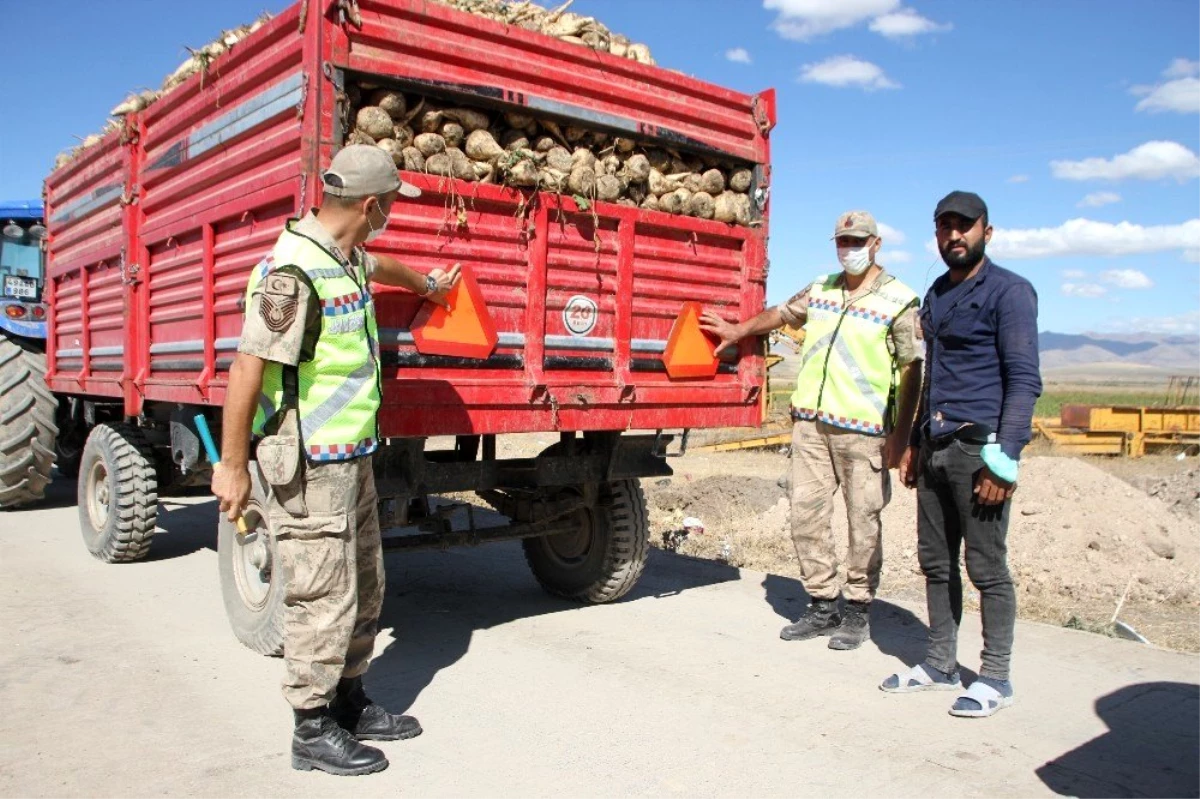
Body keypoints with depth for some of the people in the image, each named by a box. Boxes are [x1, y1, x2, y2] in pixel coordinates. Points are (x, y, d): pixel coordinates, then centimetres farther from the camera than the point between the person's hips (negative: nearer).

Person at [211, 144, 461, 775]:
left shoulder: (346, 257, 10)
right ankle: (313, 731, 17)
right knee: (323, 598, 0)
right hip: (309, 466, -10)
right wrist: (232, 465, -19)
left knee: (364, 588, 17)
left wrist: (427, 284, 53)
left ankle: (349, 703, 33)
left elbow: (379, 265, 35)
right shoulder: (294, 271, -21)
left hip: (352, 455, 10)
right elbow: (247, 368, -22)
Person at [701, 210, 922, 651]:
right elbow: (782, 313, 32)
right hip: (810, 421, 5)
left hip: (864, 430, -5)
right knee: (807, 515, 6)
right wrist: (738, 330, 34)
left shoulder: (899, 301, -2)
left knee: (863, 521, 2)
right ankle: (822, 607, 18)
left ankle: (857, 612, 16)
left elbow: (911, 371, -5)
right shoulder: (820, 289, 14)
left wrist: (901, 434, -9)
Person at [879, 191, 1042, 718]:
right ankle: (940, 664, 23)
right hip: (935, 448, 8)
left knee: (986, 567, 0)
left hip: (978, 447, -7)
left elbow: (1024, 379, -12)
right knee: (936, 562, 12)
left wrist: (1005, 458, -19)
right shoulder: (936, 294, 18)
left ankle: (994, 678, 12)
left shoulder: (1008, 292, -5)